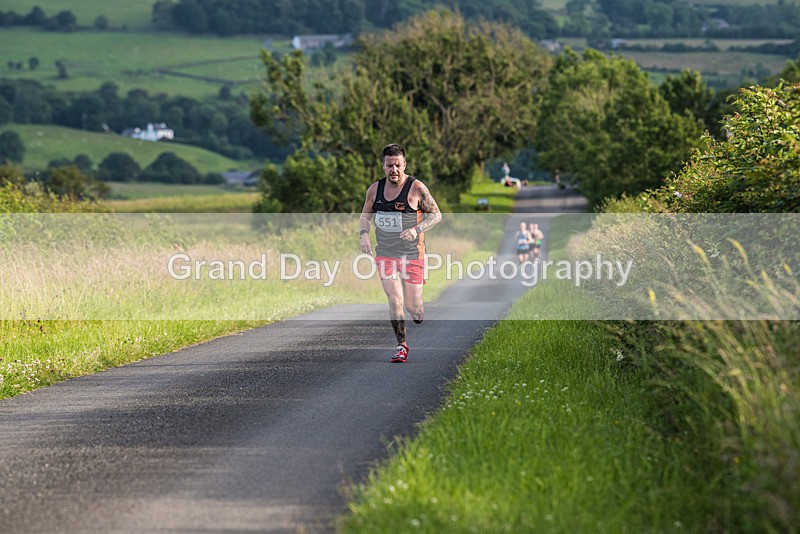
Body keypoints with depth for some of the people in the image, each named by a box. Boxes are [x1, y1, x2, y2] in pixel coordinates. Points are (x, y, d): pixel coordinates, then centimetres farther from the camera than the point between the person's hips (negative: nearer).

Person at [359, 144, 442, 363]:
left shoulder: (416, 188, -10)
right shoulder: (375, 189, 2)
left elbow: (436, 214, -5)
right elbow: (366, 214, 18)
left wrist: (417, 229, -21)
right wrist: (364, 233, -1)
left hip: (412, 255, -2)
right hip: (384, 253, 3)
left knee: (412, 305, -1)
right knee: (394, 299, -10)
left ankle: (419, 315, 37)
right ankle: (402, 346, 1)